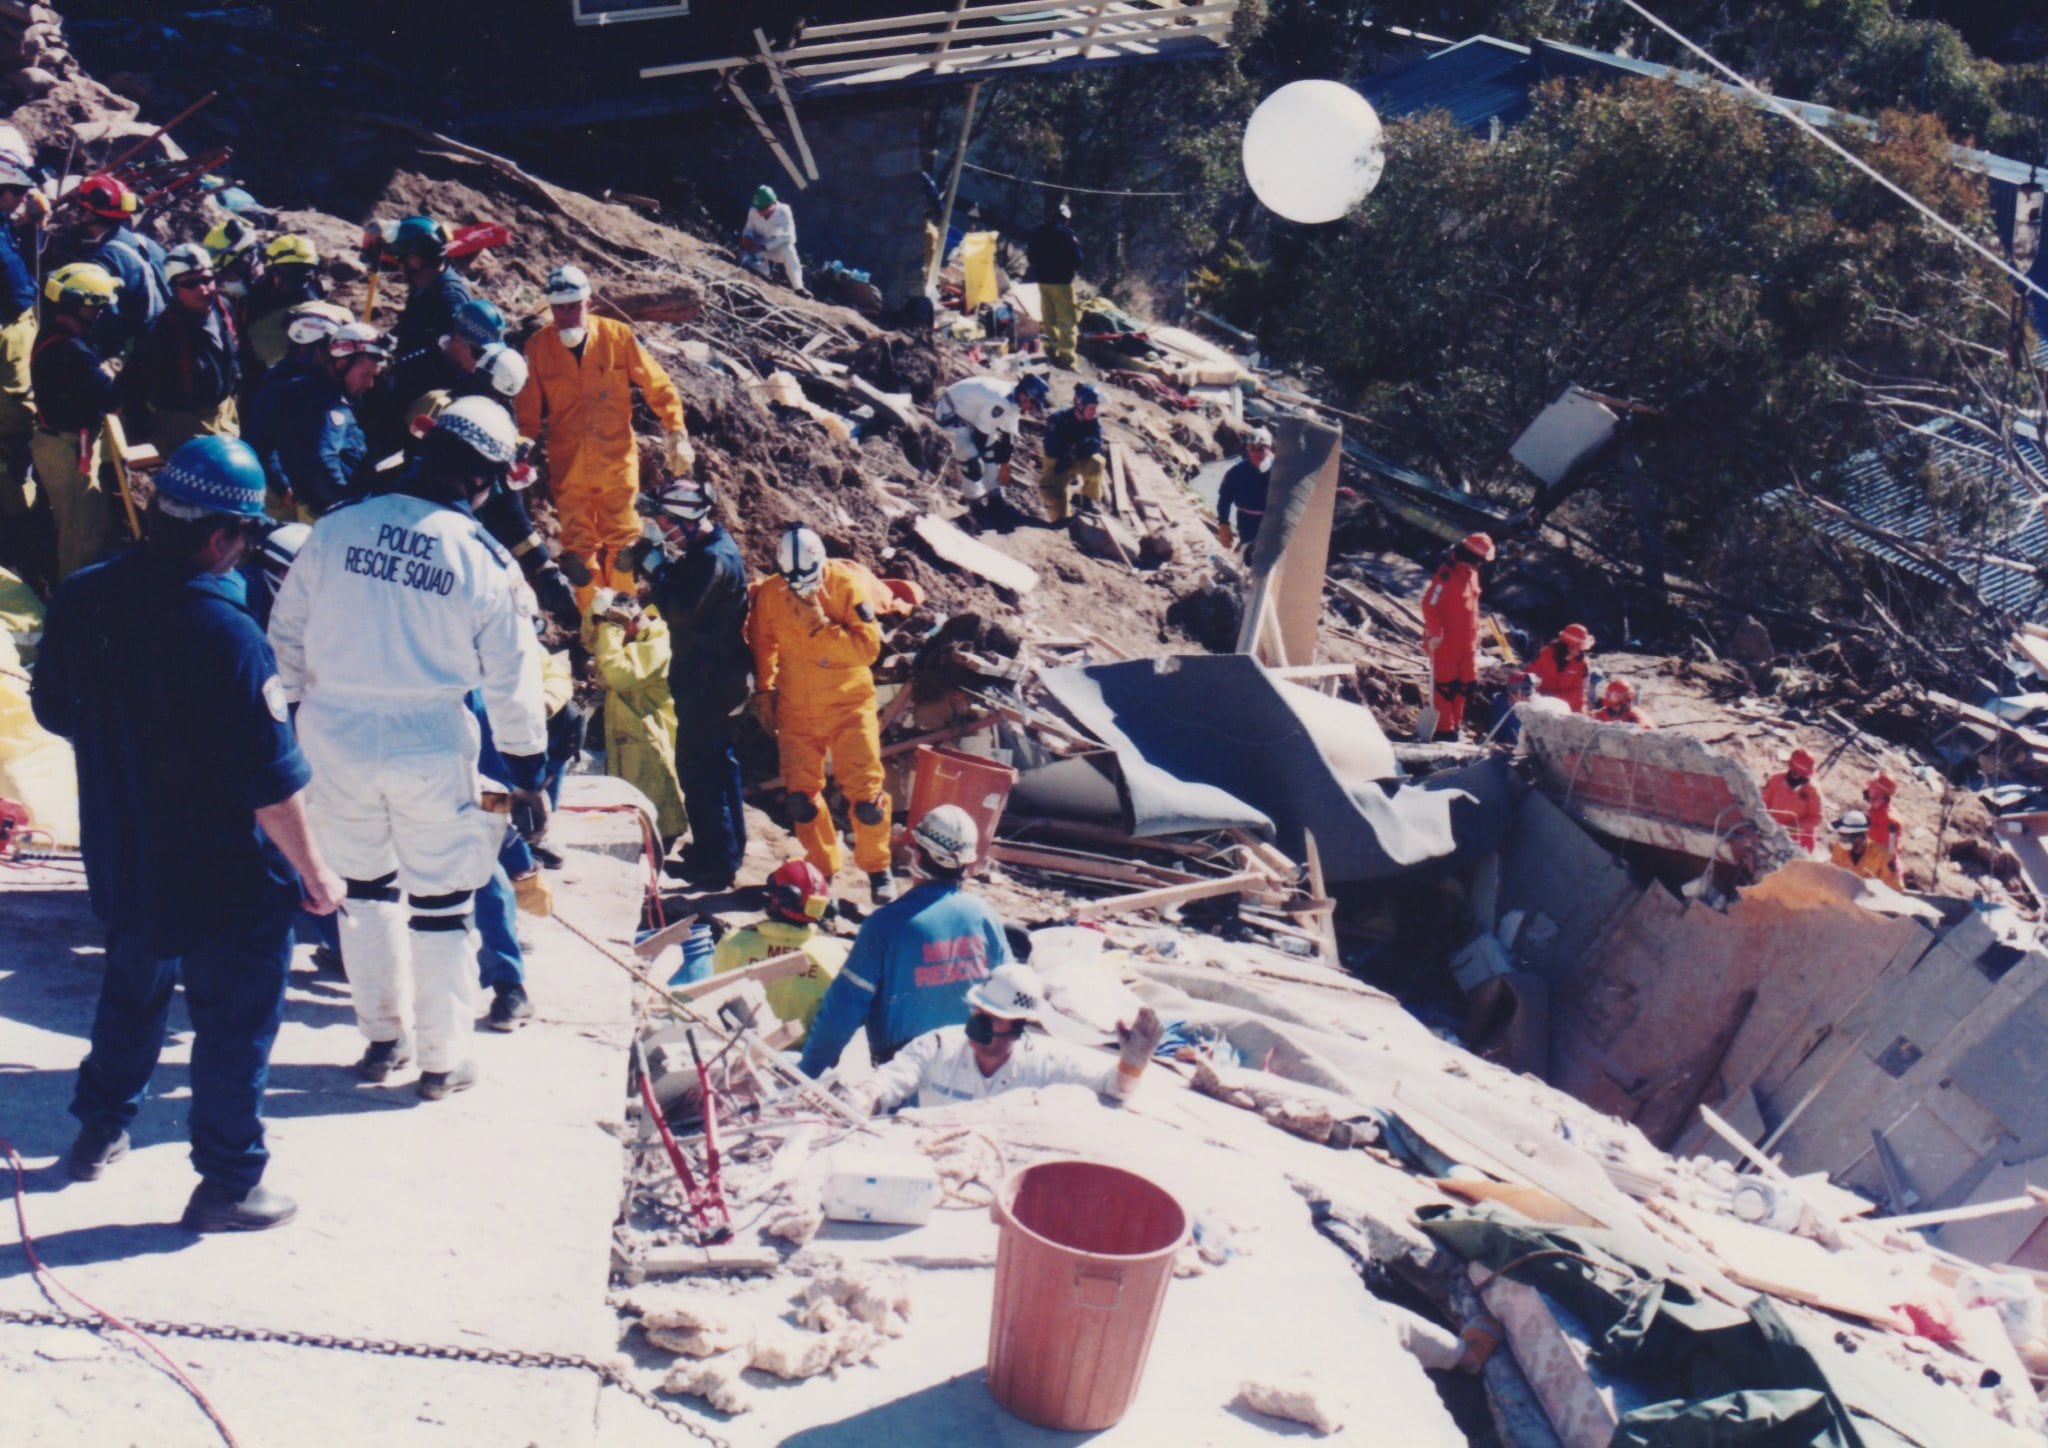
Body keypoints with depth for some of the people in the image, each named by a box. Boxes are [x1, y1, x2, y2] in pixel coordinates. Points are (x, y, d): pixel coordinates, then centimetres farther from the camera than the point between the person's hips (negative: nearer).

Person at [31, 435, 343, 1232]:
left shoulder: (80, 598, -8)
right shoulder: (225, 634, -29)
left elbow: (54, 713, 8)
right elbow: (272, 784, -24)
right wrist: (313, 871, -11)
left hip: (121, 861, 7)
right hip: (227, 878, -7)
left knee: (132, 991, 29)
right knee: (235, 1022, 10)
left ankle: (100, 1129, 47)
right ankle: (228, 1183, 22)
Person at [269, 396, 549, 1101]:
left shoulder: (337, 528, -3)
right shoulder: (485, 562, -10)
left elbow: (286, 632, 6)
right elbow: (512, 683, -6)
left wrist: (307, 700, 23)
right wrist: (528, 777, 4)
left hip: (336, 738, 3)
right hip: (432, 750, -3)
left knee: (367, 886, 20)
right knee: (442, 904, 11)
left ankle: (381, 1040, 31)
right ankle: (442, 1061, 20)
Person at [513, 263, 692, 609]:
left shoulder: (618, 337, -7)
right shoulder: (538, 346, -4)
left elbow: (657, 386, 0)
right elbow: (529, 411, 2)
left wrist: (676, 434, -6)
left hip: (617, 462, -1)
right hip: (568, 468, 1)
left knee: (623, 545, 7)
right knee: (578, 551, 7)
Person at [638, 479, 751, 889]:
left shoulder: (714, 559, -22)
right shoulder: (710, 549, 10)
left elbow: (682, 612, -28)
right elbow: (684, 598, 13)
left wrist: (657, 568, -17)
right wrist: (660, 567, -3)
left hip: (708, 682, -11)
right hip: (720, 675, 11)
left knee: (697, 766, -5)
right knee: (718, 760, 20)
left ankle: (716, 861, 0)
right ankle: (727, 846, 32)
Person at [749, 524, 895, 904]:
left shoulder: (849, 586, -15)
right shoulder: (769, 595, -7)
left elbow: (868, 647, -21)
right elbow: (763, 646, 11)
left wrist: (820, 626, -28)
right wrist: (765, 692, 12)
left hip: (848, 705, -3)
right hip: (796, 711, 3)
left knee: (865, 791, -4)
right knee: (800, 795, 4)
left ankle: (877, 868, 17)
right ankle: (822, 868, 24)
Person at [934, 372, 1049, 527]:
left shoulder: (1014, 401, -3)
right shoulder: (1000, 403, -34)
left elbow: (1007, 434, 7)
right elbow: (981, 434, -26)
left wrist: (1004, 464, 13)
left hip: (967, 409, 10)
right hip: (950, 412, -10)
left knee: (993, 450, 11)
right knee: (973, 461, -15)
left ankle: (995, 498, 20)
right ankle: (978, 506, 0)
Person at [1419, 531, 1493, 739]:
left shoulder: (1471, 573, 10)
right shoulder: (1447, 574, -19)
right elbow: (1429, 605, -22)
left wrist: (1475, 633, 19)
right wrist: (1435, 633, -23)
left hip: (1466, 642, 9)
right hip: (1445, 642, -9)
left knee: (1467, 683, 12)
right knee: (1445, 685, -1)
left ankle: (1454, 724, 24)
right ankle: (1444, 728, 7)